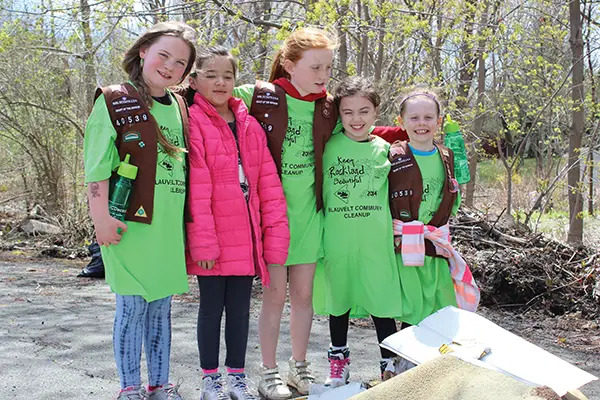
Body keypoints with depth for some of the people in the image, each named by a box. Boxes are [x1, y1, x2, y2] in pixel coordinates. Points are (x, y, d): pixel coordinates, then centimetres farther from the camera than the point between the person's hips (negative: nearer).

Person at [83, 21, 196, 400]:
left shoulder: (181, 108, 13)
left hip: (170, 226, 5)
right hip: (131, 223, -5)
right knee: (133, 307, 0)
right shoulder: (114, 101, -3)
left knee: (161, 307, 12)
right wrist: (101, 216, -13)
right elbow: (97, 166, -8)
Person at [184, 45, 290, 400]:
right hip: (213, 240, -5)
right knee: (212, 307, 7)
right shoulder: (193, 122, -8)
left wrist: (275, 231, 2)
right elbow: (196, 188, -14)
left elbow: (268, 182, 7)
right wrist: (202, 241, -17)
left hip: (246, 238, 5)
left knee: (240, 308, 13)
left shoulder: (249, 125, 9)